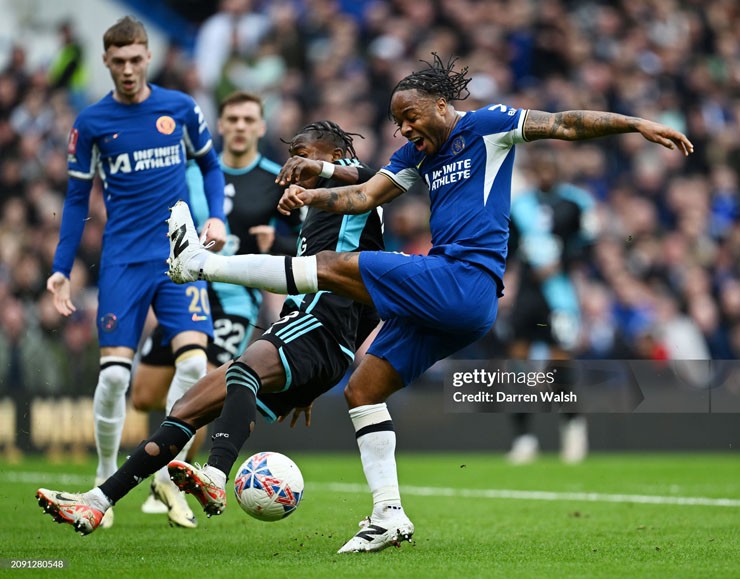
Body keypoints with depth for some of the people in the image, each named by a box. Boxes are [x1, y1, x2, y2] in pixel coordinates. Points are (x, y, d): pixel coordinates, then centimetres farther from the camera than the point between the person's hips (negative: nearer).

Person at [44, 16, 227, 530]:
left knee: (194, 361, -15)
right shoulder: (91, 123, 2)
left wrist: (217, 216, 2)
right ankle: (106, 481, 12)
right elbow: (77, 199, 8)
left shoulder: (181, 108, 4)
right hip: (122, 260, -1)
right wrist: (61, 270, 3)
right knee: (114, 371, -8)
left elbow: (210, 165, 19)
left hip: (179, 253, 1)